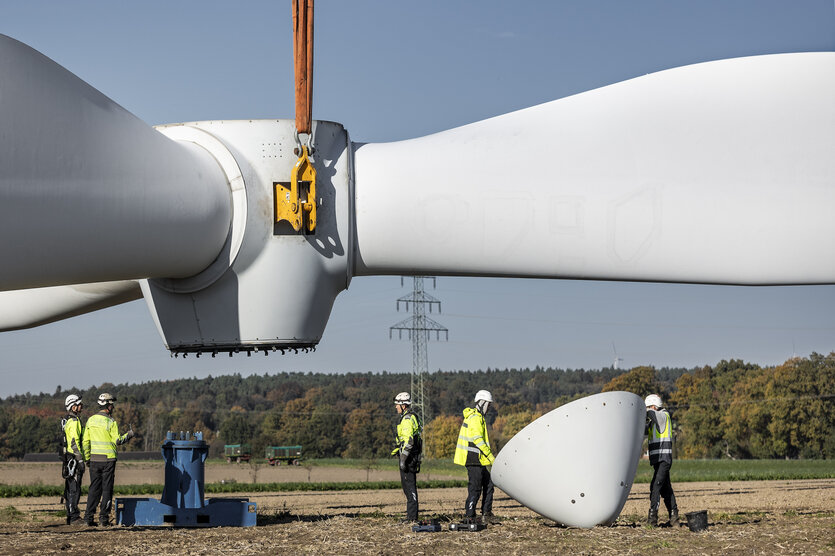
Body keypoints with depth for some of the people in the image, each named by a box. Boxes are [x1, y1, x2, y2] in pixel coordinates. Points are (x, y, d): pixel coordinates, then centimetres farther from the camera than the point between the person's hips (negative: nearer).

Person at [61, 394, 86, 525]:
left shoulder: (66, 421, 17)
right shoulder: (74, 422, -14)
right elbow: (74, 442, -21)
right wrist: (81, 460, -20)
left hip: (67, 458, 10)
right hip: (74, 457, -10)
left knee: (69, 489, 11)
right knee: (74, 488, -9)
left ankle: (70, 517, 15)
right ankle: (74, 517, -11)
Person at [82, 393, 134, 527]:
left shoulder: (91, 420, 6)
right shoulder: (111, 422, -10)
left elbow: (85, 441, 8)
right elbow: (117, 441, -10)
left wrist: (87, 459, 16)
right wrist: (128, 435, 7)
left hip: (94, 459, 4)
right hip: (108, 459, -4)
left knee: (94, 488, 9)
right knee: (107, 489, 3)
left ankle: (89, 517, 3)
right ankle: (104, 518, 1)